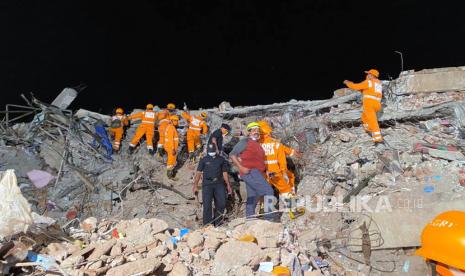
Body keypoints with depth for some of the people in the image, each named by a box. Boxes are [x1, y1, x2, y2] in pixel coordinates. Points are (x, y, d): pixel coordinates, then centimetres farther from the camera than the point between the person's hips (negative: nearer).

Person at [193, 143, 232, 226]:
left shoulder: (221, 159, 14)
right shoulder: (204, 160, 10)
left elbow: (225, 173, 15)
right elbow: (198, 173, 5)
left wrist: (228, 185, 9)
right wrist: (195, 186, -3)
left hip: (219, 183, 2)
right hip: (207, 184, -2)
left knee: (222, 204, -4)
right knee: (207, 205, -6)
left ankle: (216, 223, 14)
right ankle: (207, 225, 3)